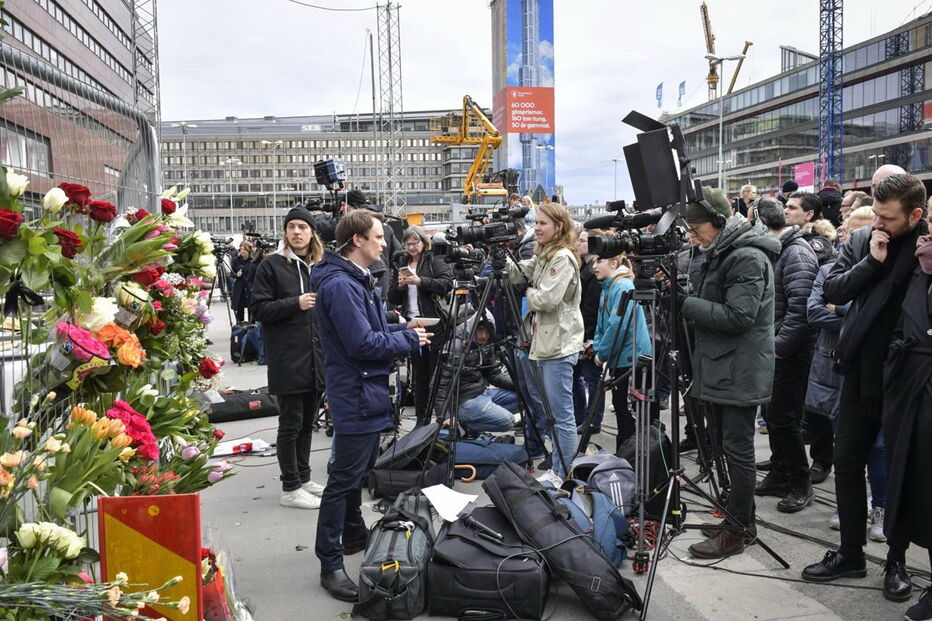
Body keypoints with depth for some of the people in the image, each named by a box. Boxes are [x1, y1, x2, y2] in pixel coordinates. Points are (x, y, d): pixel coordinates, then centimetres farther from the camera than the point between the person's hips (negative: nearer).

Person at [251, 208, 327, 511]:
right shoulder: (271, 265, -4)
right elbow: (259, 309, -9)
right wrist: (295, 304, -19)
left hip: (317, 356, 6)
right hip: (287, 358, -6)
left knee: (308, 422, 14)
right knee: (291, 423, 0)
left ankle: (303, 477, 27)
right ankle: (290, 488, 10)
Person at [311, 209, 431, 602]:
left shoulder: (356, 279, 13)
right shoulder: (340, 285, -21)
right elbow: (362, 343, -26)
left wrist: (403, 328, 4)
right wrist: (409, 339, -14)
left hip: (366, 391, 11)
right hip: (355, 394, -11)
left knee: (359, 470, 22)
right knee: (344, 478, -5)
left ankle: (354, 534, 38)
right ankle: (330, 564, 3)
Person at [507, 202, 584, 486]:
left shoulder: (563, 257, -14)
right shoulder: (542, 256, 17)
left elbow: (547, 299, -21)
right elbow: (516, 273, 11)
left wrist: (529, 292, -2)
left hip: (559, 347, -10)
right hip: (540, 342, 10)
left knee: (560, 414, -3)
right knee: (536, 404, 21)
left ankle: (561, 472, 5)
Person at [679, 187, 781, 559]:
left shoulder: (748, 257, -17)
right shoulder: (721, 253, 14)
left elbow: (738, 317, -23)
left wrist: (685, 303, -19)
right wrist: (685, 299, 6)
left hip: (741, 371, -10)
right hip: (722, 368, 10)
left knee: (737, 448, -3)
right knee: (731, 445, 16)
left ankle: (735, 532, 6)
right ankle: (742, 515, 29)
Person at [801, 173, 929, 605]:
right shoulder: (861, 240, 3)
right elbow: (832, 290, -2)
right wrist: (872, 262, -14)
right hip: (862, 371, 4)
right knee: (847, 462, 9)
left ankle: (896, 559, 25)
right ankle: (851, 552, 24)